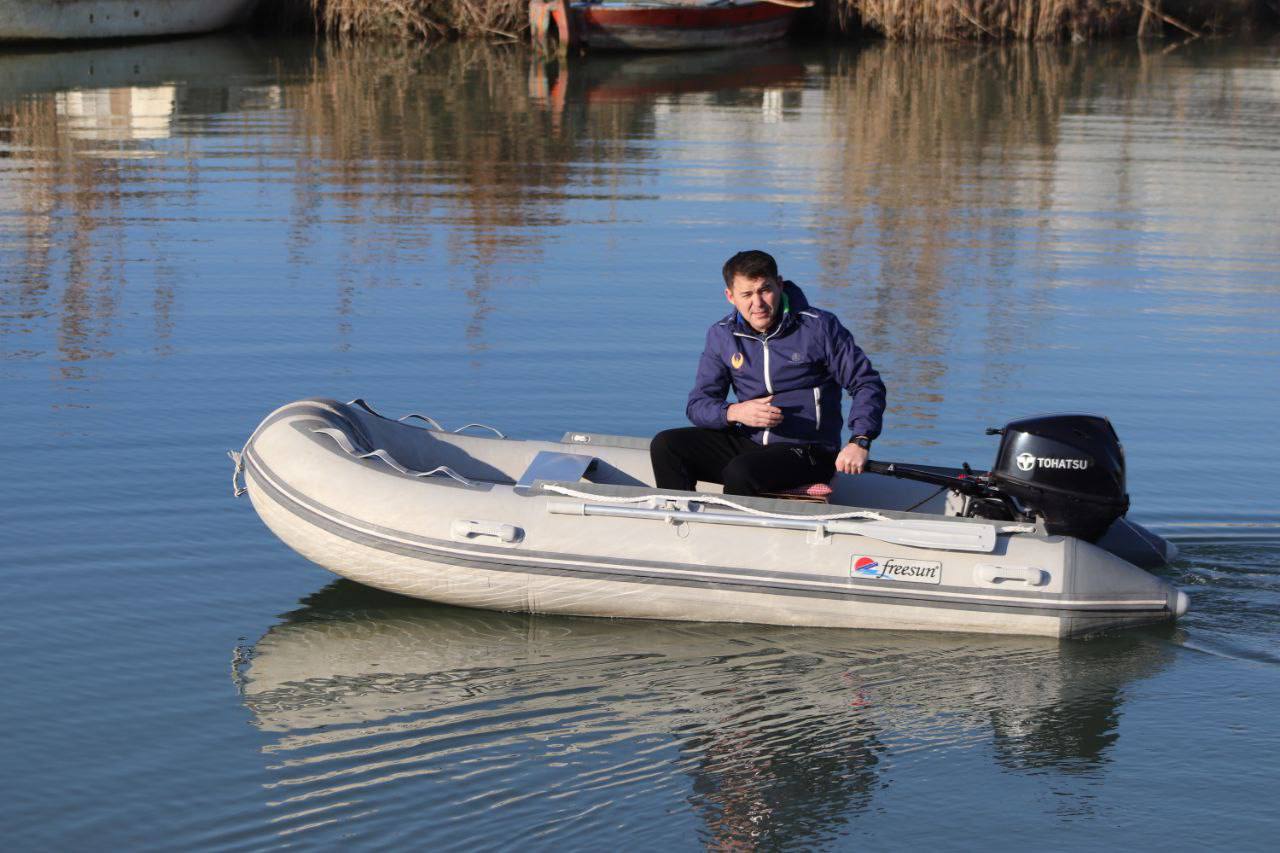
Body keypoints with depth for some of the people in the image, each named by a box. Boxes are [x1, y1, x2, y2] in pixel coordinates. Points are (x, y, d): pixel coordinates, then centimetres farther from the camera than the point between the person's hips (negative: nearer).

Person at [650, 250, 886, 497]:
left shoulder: (819, 327, -7)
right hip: (749, 443, 5)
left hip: (807, 451, -5)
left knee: (740, 472, -34)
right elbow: (698, 405, 3)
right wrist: (735, 412, -20)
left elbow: (867, 384, -4)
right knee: (665, 446, -11)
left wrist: (859, 442, -19)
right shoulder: (721, 336, 4)